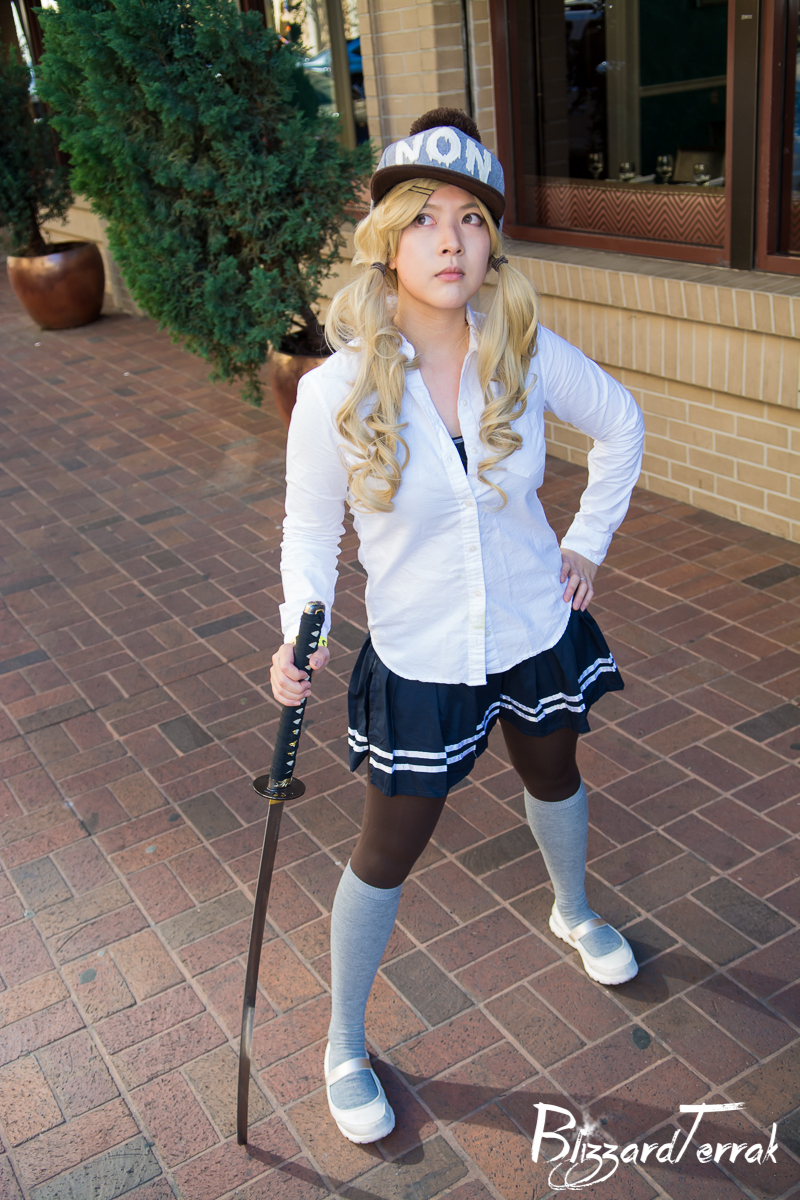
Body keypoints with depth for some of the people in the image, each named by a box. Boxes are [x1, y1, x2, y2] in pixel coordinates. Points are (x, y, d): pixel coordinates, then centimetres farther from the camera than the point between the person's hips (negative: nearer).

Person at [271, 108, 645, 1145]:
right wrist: (300, 636, -24)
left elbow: (621, 423, 6)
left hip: (538, 630, 4)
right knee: (387, 856, 9)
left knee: (554, 777, 29)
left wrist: (590, 539, 4)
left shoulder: (528, 355, -14)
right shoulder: (335, 392, -22)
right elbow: (309, 533, -9)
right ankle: (344, 1048, 34)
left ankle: (574, 913, 63)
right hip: (420, 660, -3)